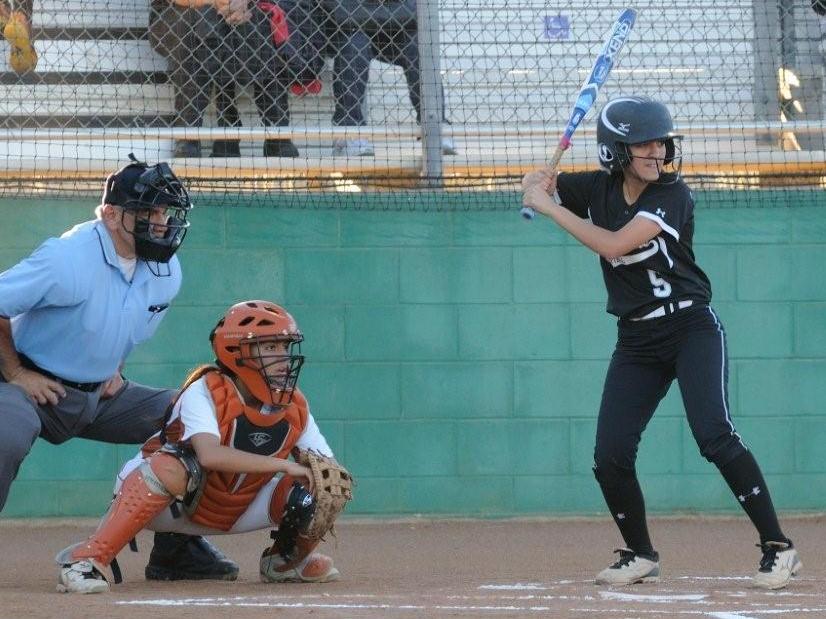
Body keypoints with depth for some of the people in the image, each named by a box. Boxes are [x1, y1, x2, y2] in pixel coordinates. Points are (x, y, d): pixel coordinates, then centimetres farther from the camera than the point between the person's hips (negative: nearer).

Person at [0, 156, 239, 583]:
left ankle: (177, 549, 8)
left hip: (99, 394, 7)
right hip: (35, 385, -7)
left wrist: (113, 369, 8)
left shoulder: (166, 271, 0)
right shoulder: (70, 259, -24)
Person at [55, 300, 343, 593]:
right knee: (176, 465, -40)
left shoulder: (295, 406, -7)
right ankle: (87, 558, -35)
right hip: (177, 503, -6)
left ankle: (286, 561, 18)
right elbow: (210, 455, -43)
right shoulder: (204, 391, -25)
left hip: (240, 511, 6)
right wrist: (282, 465, -41)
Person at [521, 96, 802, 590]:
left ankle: (778, 548, -18)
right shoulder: (598, 189, 1)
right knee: (610, 457, -2)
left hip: (692, 329, -5)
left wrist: (551, 207, -21)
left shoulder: (672, 196, -15)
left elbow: (614, 245, -25)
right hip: (637, 342, 5)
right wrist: (540, 184, -13)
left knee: (715, 436, -21)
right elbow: (535, 188, 11)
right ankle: (641, 556, 19)